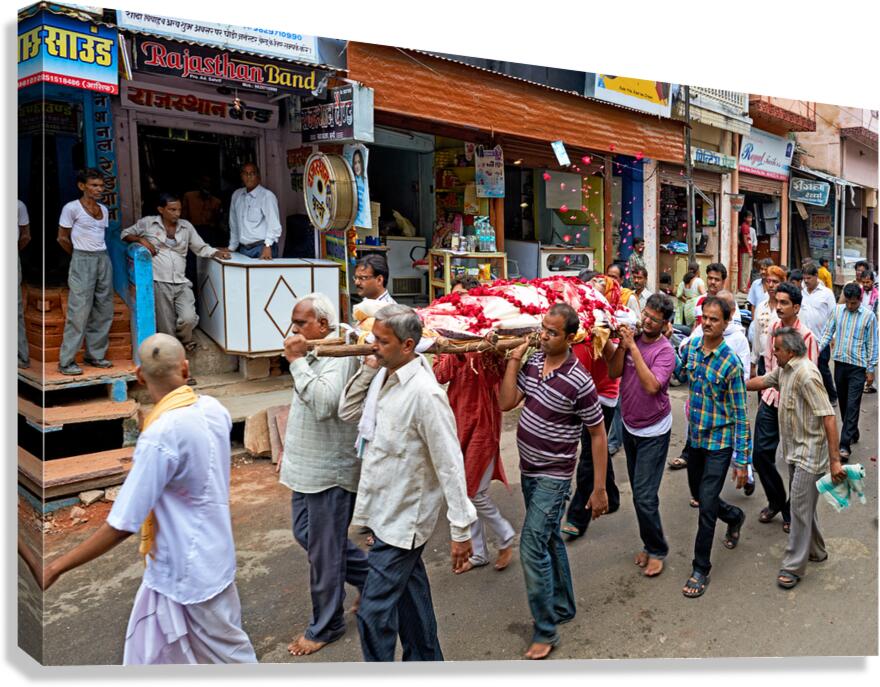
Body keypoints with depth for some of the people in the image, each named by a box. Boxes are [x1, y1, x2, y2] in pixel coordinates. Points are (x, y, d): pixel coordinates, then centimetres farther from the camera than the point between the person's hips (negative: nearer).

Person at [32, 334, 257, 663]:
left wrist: (57, 567, -15)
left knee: (229, 651, 13)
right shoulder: (213, 408, -7)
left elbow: (123, 525, -26)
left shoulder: (161, 435, -29)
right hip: (208, 556, 7)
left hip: (188, 569, -7)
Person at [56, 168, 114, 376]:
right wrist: (81, 255, 9)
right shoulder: (72, 208, -6)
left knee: (103, 310, 7)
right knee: (79, 311, -8)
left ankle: (96, 354, 18)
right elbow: (62, 238, -1)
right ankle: (66, 361, -1)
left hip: (103, 259, 6)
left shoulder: (103, 210, 12)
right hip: (82, 261, -6)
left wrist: (98, 253, 9)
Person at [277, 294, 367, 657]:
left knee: (323, 552, 4)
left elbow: (323, 404, -36)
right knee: (305, 533, 21)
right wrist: (290, 448, 22)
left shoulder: (339, 357, -20)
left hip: (330, 472, -10)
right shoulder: (313, 354, 10)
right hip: (308, 467, 10)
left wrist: (297, 361, -28)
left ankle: (325, 626, 23)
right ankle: (371, 577, 35)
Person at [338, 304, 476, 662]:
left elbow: (450, 464, -23)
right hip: (386, 507, 9)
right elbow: (347, 412, 9)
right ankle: (426, 660, 43)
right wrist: (367, 370, -5)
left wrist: (461, 529, -20)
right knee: (409, 587, 24)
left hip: (403, 516, -8)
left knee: (374, 611, -2)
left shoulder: (424, 393, -26)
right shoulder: (383, 375, -2)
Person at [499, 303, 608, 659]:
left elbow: (598, 435, -14)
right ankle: (563, 606, 39)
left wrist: (599, 489, -12)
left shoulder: (578, 382, -22)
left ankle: (545, 631, 10)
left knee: (533, 548, -7)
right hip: (528, 469, 8)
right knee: (549, 540, 20)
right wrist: (513, 360, -12)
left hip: (553, 476, -7)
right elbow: (506, 403, -5)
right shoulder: (533, 361, -2)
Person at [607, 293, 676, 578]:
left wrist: (633, 347, -29)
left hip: (653, 433, -6)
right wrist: (622, 345, -19)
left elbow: (651, 386, -31)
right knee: (639, 492, 16)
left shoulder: (665, 350, -17)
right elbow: (613, 372, -7)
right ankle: (650, 544, 32)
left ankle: (656, 549, 14)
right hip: (630, 427, 6)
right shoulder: (632, 338, -2)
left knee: (645, 496, -7)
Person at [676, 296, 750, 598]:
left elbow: (740, 415, -13)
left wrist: (742, 461, -12)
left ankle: (701, 569, 12)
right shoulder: (691, 346, -1)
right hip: (695, 438, 6)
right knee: (701, 496, 19)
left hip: (720, 442, -5)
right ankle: (735, 517, 51)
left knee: (707, 505, -5)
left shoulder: (731, 363, -16)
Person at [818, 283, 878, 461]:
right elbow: (828, 333, 6)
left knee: (852, 406, -7)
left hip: (858, 366, -4)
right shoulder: (837, 310, 2)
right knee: (843, 403, 14)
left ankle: (845, 446, -9)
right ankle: (852, 434, 34)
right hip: (840, 362, 4)